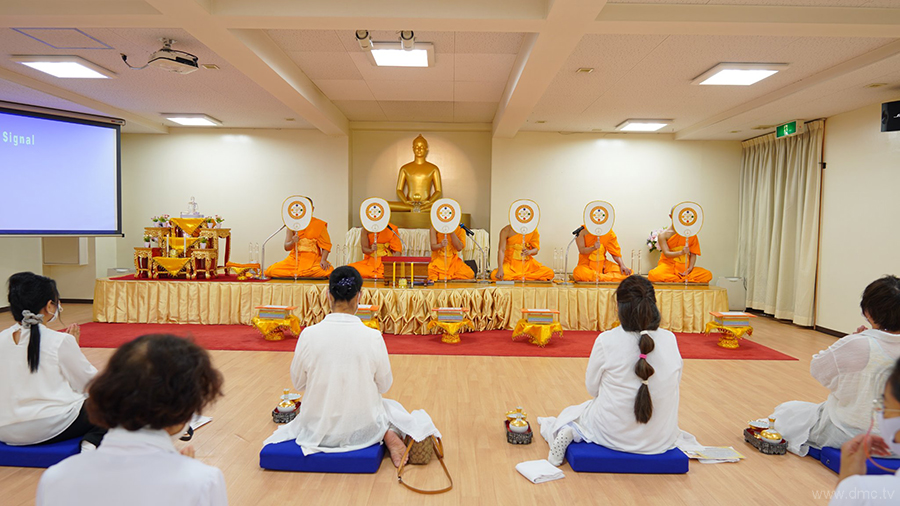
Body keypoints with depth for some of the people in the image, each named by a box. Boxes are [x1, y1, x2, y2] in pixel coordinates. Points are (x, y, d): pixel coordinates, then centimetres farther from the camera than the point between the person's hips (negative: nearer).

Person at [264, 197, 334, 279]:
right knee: (271, 271, -22)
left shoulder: (319, 225, 4)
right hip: (295, 259, 1)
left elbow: (326, 245, 0)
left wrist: (323, 260, -17)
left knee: (328, 271, -34)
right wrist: (293, 242, -20)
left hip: (313, 261, -1)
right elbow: (286, 247, 3)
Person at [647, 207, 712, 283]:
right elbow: (666, 254, -11)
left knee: (708, 275, -24)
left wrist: (690, 269, -12)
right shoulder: (663, 235, 1)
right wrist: (681, 252, -30)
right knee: (654, 275, -37)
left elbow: (693, 254, 5)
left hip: (684, 268, 3)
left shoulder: (690, 234, 9)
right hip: (668, 265, -3)